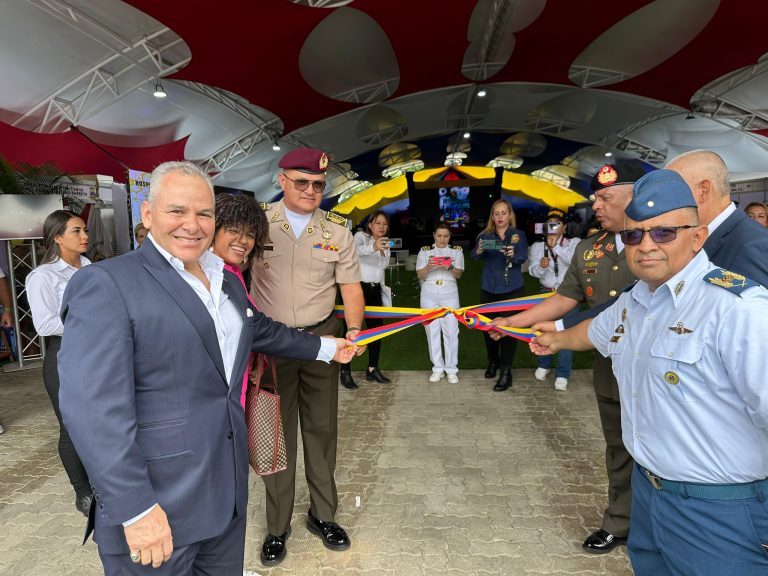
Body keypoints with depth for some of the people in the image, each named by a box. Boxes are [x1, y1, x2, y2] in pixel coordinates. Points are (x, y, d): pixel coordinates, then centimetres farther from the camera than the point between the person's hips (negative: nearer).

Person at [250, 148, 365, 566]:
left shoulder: (336, 229, 2)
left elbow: (350, 285, 3)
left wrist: (355, 330, -12)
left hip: (322, 338, 2)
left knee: (321, 428, 12)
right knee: (277, 433, 8)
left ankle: (322, 515, 31)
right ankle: (277, 527, 25)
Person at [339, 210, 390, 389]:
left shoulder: (385, 244, 16)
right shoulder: (361, 236, -7)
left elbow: (381, 270, 16)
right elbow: (354, 249, -30)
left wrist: (385, 295, 9)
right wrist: (373, 248, -46)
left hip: (375, 291, 7)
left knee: (377, 328, 9)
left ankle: (373, 369, 20)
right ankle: (345, 372, -2)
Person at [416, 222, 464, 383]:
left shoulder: (456, 251, 6)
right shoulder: (425, 251, 5)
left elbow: (458, 274, -1)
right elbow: (419, 276, 2)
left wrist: (450, 267, -22)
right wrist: (428, 267, -18)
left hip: (449, 294, -1)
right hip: (429, 295, 1)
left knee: (451, 330, -4)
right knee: (432, 330, 3)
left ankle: (451, 369, 5)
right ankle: (438, 368, 13)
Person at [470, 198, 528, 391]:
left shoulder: (518, 235, 0)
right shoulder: (485, 235, 3)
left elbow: (523, 257, -14)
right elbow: (474, 256, -10)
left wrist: (513, 255, -36)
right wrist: (479, 251, -33)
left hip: (512, 289, -2)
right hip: (488, 288, 3)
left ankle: (506, 372, 3)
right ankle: (493, 361, 33)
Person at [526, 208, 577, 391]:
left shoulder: (574, 243, 1)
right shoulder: (537, 246, 5)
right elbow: (532, 271, -6)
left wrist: (555, 246, -24)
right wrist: (540, 266, -28)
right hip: (546, 293, 3)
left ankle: (562, 374, 7)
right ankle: (544, 365, 33)